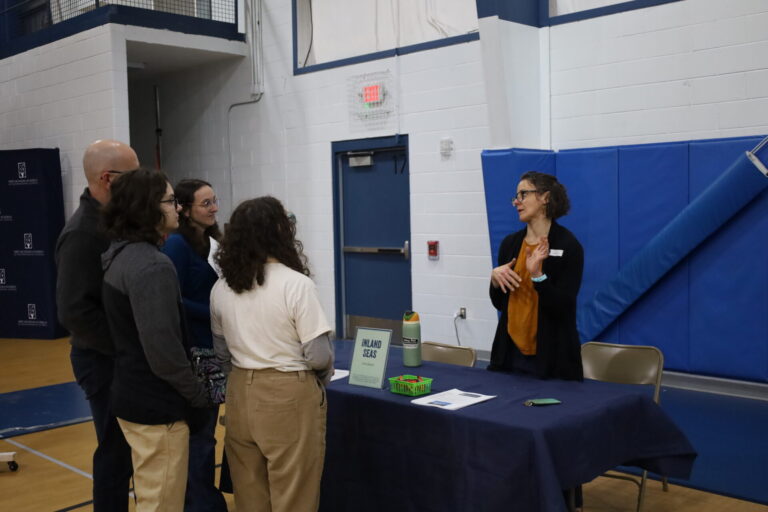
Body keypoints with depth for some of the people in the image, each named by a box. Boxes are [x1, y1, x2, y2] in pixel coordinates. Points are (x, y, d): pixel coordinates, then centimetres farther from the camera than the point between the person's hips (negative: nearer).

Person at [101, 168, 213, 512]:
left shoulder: (121, 255, 8)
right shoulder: (153, 266, -23)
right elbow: (162, 350, -26)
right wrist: (199, 395, -12)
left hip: (132, 396, 10)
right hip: (157, 406, -10)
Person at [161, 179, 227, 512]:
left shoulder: (213, 241, 9)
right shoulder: (177, 244, -15)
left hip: (213, 347, 8)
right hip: (192, 350, -8)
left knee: (204, 428, 18)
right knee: (199, 433, 2)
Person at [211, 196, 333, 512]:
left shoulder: (221, 288, 1)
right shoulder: (296, 284, -16)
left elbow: (222, 353, 7)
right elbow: (318, 356, -14)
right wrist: (323, 377, 5)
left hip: (240, 396, 6)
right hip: (289, 398, -5)